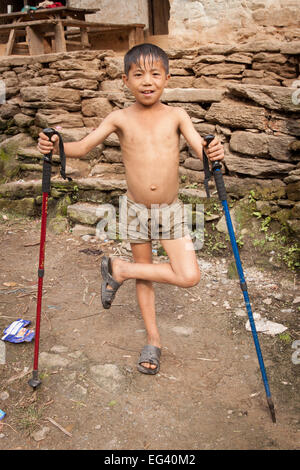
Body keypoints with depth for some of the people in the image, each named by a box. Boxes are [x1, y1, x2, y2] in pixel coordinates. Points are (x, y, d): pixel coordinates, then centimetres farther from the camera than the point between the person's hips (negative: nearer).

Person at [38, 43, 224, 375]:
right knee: (143, 275, 12)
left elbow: (200, 148, -14)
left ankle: (119, 269, 8)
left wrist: (212, 152, -37)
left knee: (190, 277, -11)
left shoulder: (176, 115, -4)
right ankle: (153, 340, 32)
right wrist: (55, 146, -27)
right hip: (135, 209, 0)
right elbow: (82, 147, -7)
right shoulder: (121, 118, -5)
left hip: (171, 209, 0)